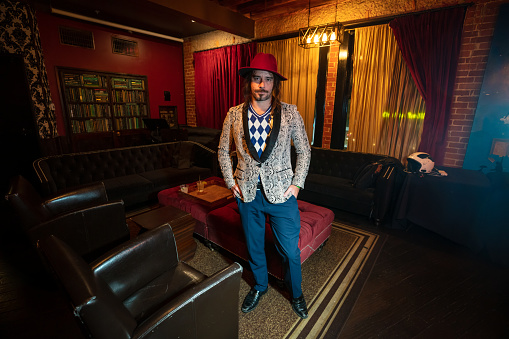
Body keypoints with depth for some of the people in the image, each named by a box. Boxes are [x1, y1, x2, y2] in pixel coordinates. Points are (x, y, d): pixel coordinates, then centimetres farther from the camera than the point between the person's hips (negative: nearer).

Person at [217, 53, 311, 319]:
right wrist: (230, 182, 0)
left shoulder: (290, 113, -4)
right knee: (254, 246, 20)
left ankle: (296, 294, 42)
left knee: (290, 250, 12)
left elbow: (304, 150, 2)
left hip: (281, 193, -1)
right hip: (247, 194, 2)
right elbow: (223, 151, 8)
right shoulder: (234, 114, -1)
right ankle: (259, 286, 49)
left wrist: (297, 183, -5)